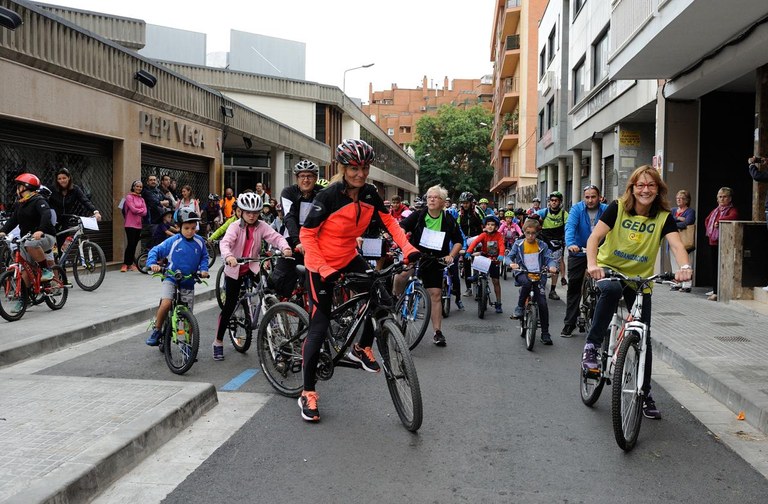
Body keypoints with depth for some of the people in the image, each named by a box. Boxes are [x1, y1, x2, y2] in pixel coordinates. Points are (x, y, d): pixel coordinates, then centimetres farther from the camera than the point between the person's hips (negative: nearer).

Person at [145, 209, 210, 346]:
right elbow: (155, 251, -8)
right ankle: (156, 330, -3)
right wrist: (153, 263, -27)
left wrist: (203, 269, -7)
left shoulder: (199, 242, -4)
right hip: (171, 278, -2)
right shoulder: (173, 241, -12)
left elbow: (204, 257, 10)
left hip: (188, 282, 3)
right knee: (166, 304, -26)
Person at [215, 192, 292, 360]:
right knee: (230, 305, -1)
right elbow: (225, 243, -30)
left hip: (252, 267, 3)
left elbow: (276, 237, -19)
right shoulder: (235, 227, -13)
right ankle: (218, 341, 12)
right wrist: (228, 256, -52)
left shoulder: (262, 226, -5)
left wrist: (285, 248, -42)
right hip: (234, 269, -3)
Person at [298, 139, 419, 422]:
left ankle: (362, 348, 12)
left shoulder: (369, 194, -8)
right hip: (322, 265, -5)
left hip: (349, 259, 5)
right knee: (319, 327, -5)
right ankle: (308, 393, 8)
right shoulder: (328, 197, -23)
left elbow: (389, 221, 1)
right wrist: (324, 269, -30)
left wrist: (407, 248, -14)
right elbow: (306, 234, -21)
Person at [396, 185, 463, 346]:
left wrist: (451, 256, -10)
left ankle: (437, 332, 10)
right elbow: (401, 227, -15)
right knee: (403, 274, -33)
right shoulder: (418, 215, -5)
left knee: (436, 295, 1)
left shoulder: (449, 221, 0)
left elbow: (458, 241, 7)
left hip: (434, 262, 2)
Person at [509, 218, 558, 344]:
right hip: (523, 274, -1)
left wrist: (552, 266, -21)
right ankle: (519, 308, -21)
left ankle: (545, 333, 2)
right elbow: (510, 257, 7)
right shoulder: (518, 244, 7)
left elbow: (549, 258, 1)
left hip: (538, 275, 1)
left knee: (543, 303, -9)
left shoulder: (542, 245, 8)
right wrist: (512, 264, -15)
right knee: (527, 282, -40)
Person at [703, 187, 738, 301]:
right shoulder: (716, 210, 18)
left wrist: (719, 221, -23)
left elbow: (733, 217, -29)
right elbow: (707, 220, 29)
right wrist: (709, 230, 13)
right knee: (713, 267, 11)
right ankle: (715, 290, 20)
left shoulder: (732, 210, -6)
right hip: (713, 242, 8)